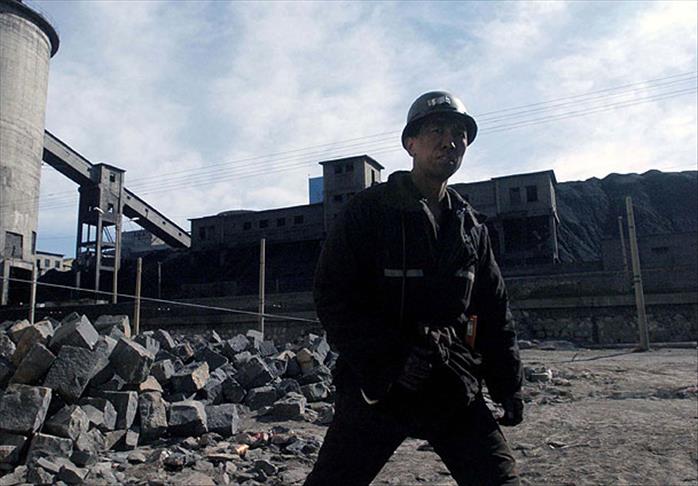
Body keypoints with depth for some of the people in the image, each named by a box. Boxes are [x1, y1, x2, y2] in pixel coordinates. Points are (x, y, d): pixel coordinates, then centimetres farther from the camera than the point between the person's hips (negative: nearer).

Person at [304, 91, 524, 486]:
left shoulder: (471, 227, 10)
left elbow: (495, 311, 14)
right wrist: (391, 357, -19)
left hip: (455, 389, 4)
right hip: (377, 385, -3)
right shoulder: (369, 210, -5)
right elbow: (332, 297, -11)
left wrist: (508, 384, 9)